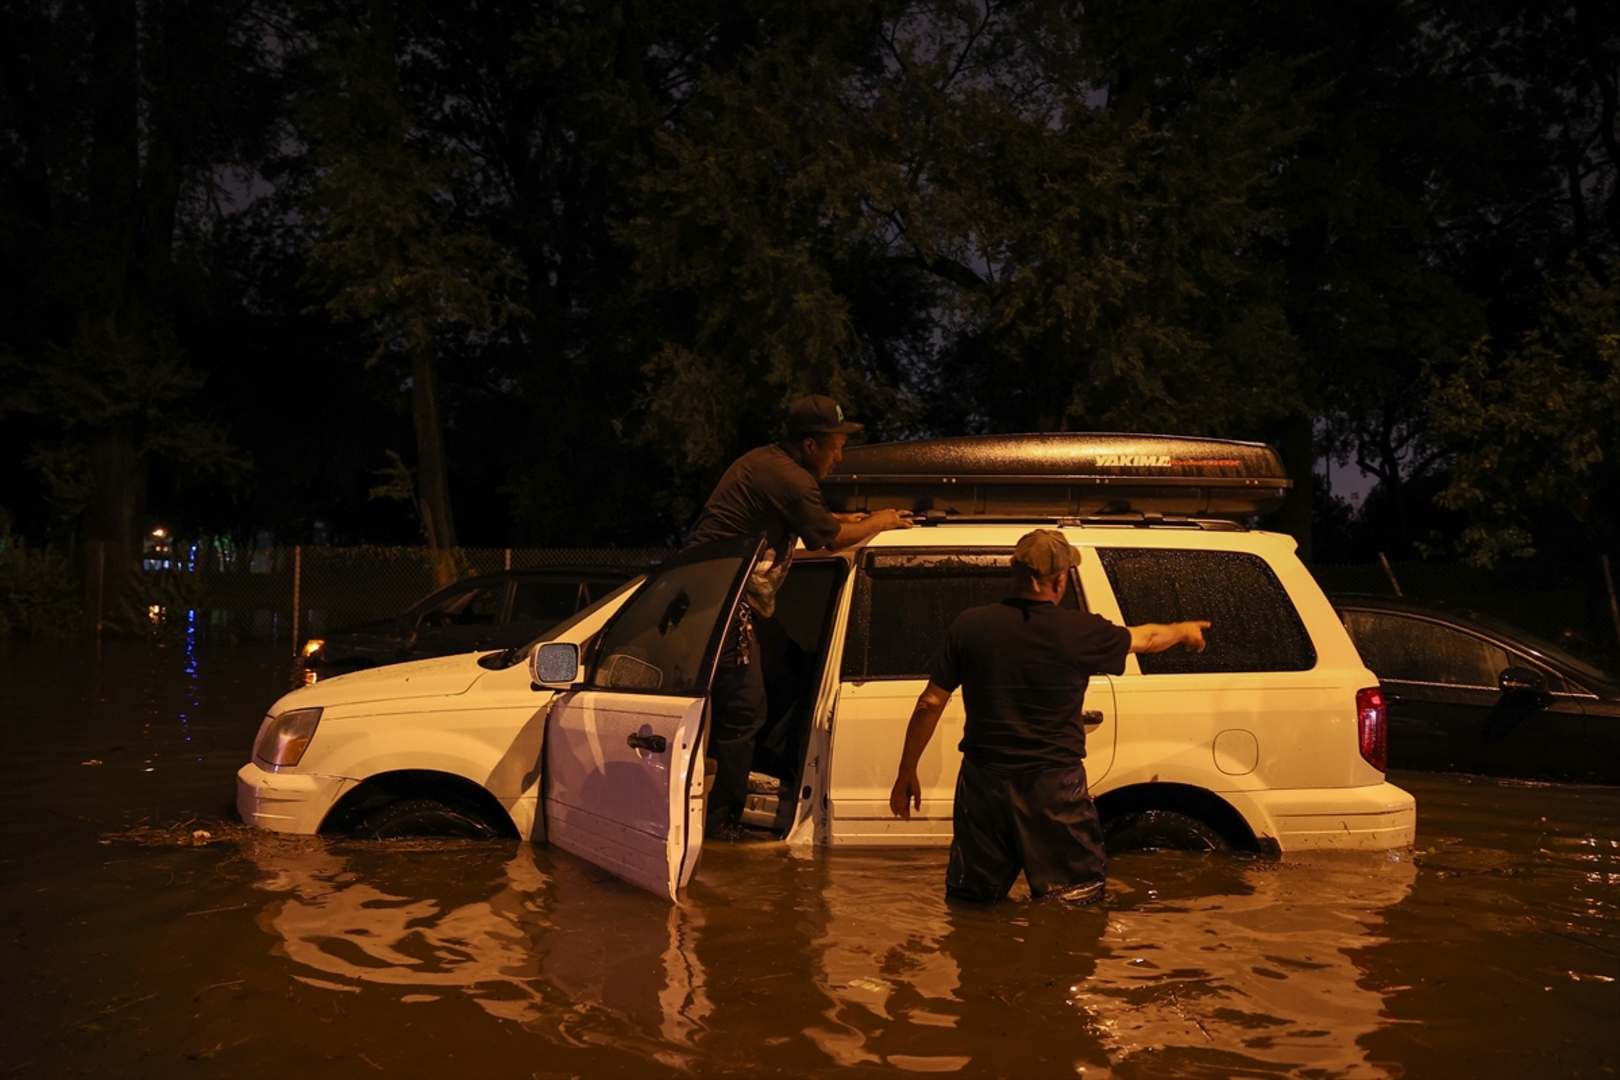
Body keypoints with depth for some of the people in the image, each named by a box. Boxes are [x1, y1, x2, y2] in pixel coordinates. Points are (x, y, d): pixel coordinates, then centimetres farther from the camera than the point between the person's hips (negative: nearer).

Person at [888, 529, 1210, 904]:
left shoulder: (969, 626, -4)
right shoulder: (1080, 632, -7)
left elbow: (930, 703, -1)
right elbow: (1146, 637, 13)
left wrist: (907, 772, 11)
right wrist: (1183, 630, 35)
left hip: (983, 783, 3)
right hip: (1053, 788, -2)